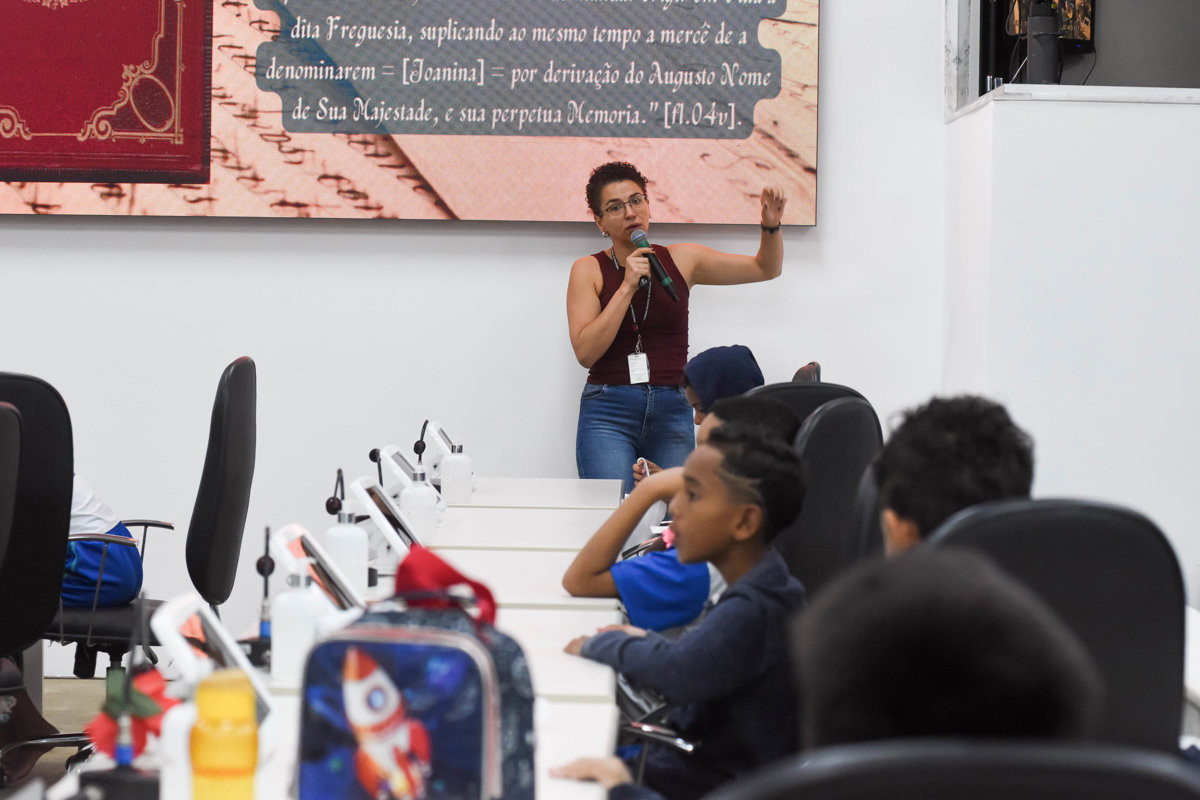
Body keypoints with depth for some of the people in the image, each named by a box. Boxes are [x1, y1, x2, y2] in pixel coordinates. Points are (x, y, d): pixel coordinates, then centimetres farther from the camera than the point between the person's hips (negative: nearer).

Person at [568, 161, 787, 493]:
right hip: (608, 413, -2)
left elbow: (766, 268, 17)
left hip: (672, 413, 2)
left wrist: (771, 225, -2)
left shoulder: (681, 260, 9)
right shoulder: (588, 270, 3)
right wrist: (627, 287, -12)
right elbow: (585, 351, -9)